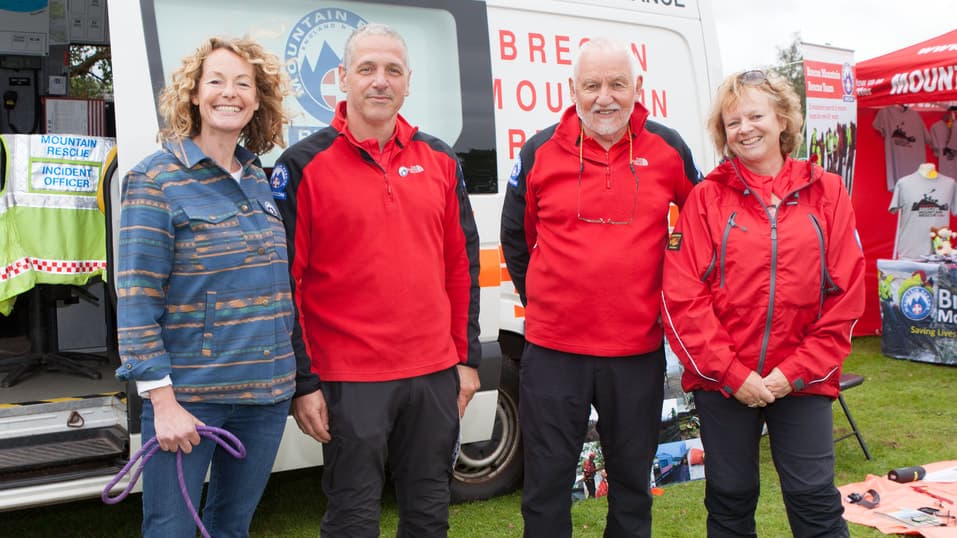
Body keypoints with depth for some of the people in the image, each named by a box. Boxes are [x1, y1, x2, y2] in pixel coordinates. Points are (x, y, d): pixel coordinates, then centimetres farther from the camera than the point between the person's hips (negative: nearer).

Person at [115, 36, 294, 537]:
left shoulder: (259, 180, 9)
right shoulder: (156, 179, -9)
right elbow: (136, 302, -13)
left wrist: (290, 376, 13)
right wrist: (163, 400, -17)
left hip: (266, 393, 6)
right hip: (189, 396, -5)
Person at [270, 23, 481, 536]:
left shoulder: (440, 161, 8)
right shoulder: (303, 166, -5)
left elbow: (462, 266, 12)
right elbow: (285, 282, -7)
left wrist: (467, 357, 9)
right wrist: (302, 383, -9)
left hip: (435, 376, 4)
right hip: (349, 381, -4)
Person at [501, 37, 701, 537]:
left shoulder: (668, 150, 0)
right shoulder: (539, 152, -2)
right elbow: (515, 238, 12)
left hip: (638, 349, 1)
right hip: (553, 348, -1)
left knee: (632, 481, 16)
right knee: (546, 484, 8)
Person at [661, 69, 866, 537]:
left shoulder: (826, 192, 3)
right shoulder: (706, 199, 0)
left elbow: (846, 293, 0)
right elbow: (682, 297, -6)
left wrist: (798, 371, -7)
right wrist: (732, 375, -11)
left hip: (803, 380, 0)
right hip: (721, 382, 0)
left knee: (815, 499, 2)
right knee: (730, 499, 11)